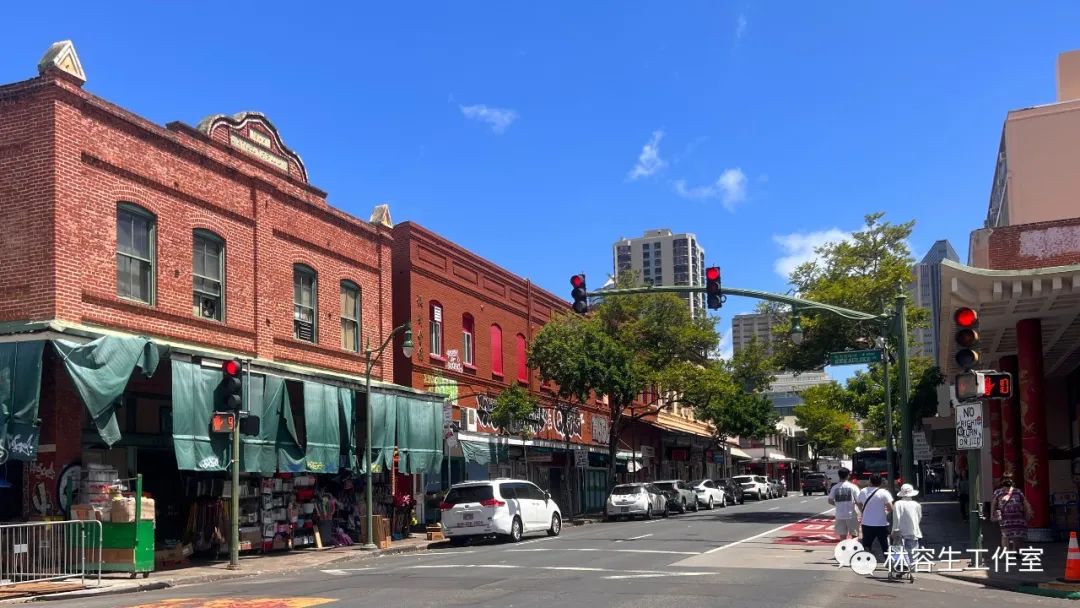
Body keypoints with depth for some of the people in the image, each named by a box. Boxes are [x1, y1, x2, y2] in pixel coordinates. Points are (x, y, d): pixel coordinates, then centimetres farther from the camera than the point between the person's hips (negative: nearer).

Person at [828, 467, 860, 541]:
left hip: (839, 516, 2)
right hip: (851, 515, -2)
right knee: (854, 535, 10)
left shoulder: (835, 487, 0)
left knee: (842, 537, 8)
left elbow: (830, 501, 3)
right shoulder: (853, 487, -7)